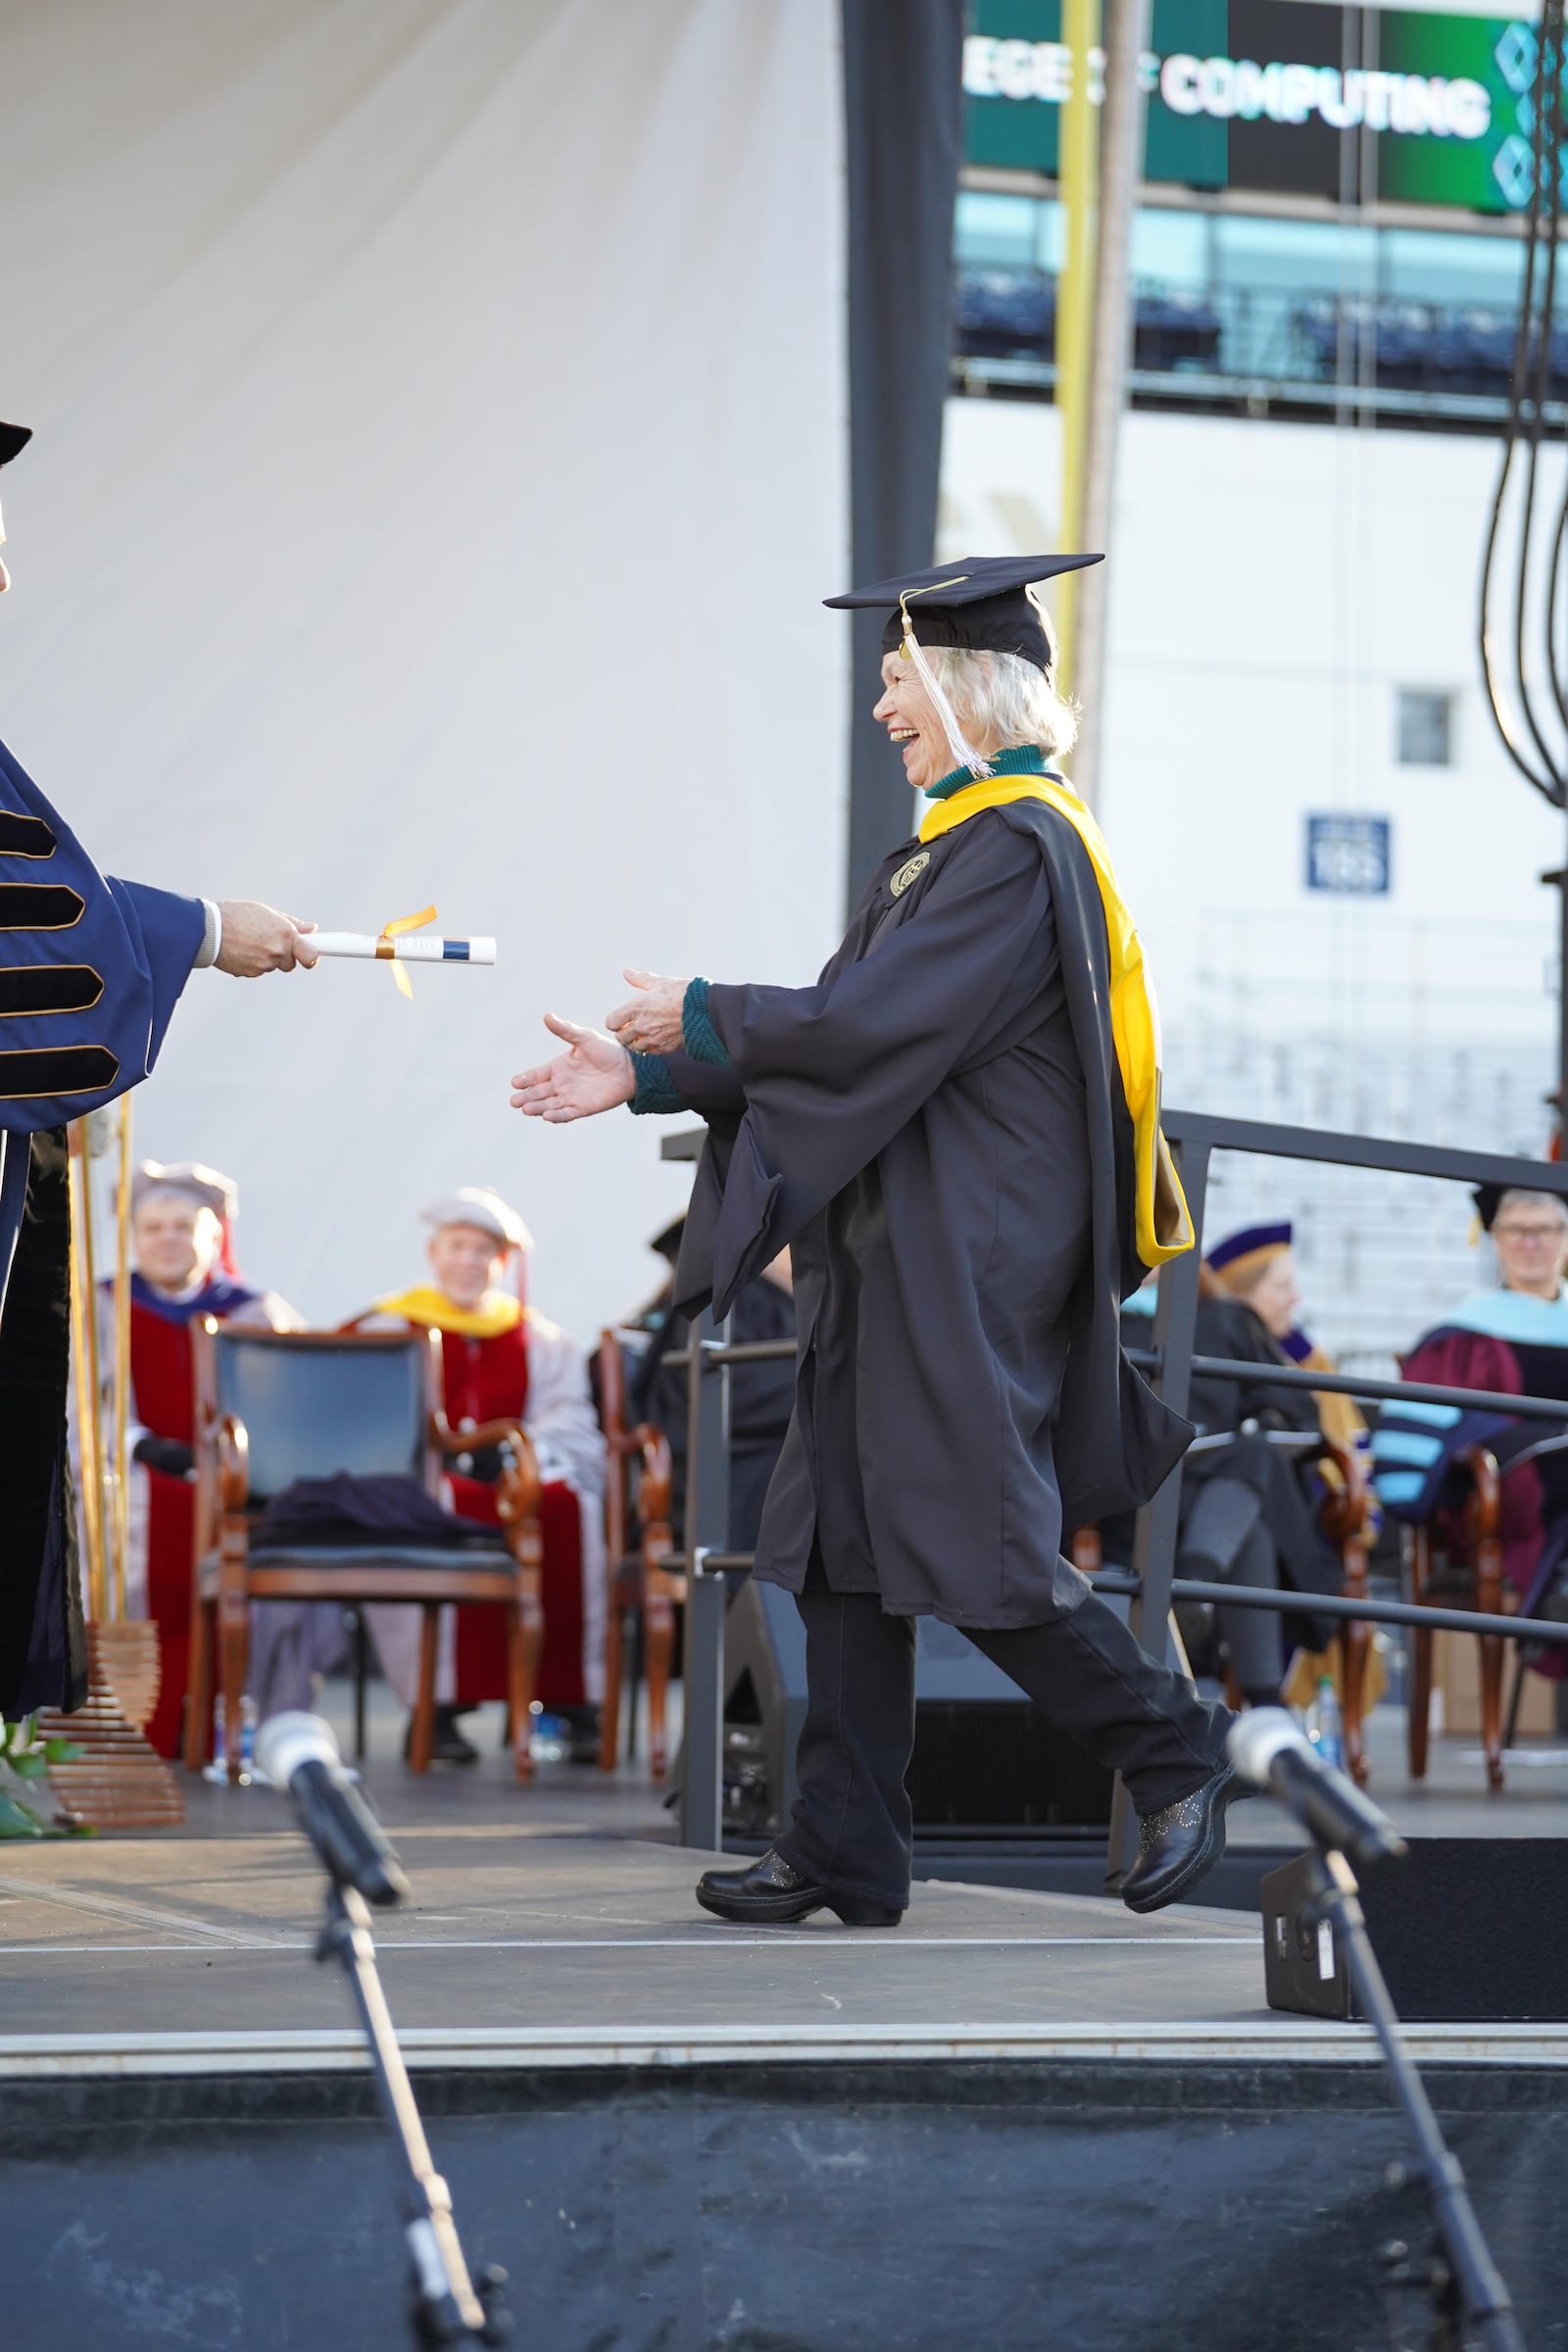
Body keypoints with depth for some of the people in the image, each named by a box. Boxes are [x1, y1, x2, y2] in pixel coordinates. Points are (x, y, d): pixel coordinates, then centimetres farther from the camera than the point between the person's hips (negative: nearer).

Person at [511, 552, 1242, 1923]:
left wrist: (700, 1016, -7)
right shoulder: (957, 844, 17)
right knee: (848, 1544, 6)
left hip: (974, 1262, -10)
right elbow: (851, 1027, 16)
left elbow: (874, 1028, -20)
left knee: (970, 1542, -8)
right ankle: (845, 1859, 8)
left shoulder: (1017, 848, -15)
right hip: (898, 1253, 10)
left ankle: (1175, 1754, 7)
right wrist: (643, 1076, 11)